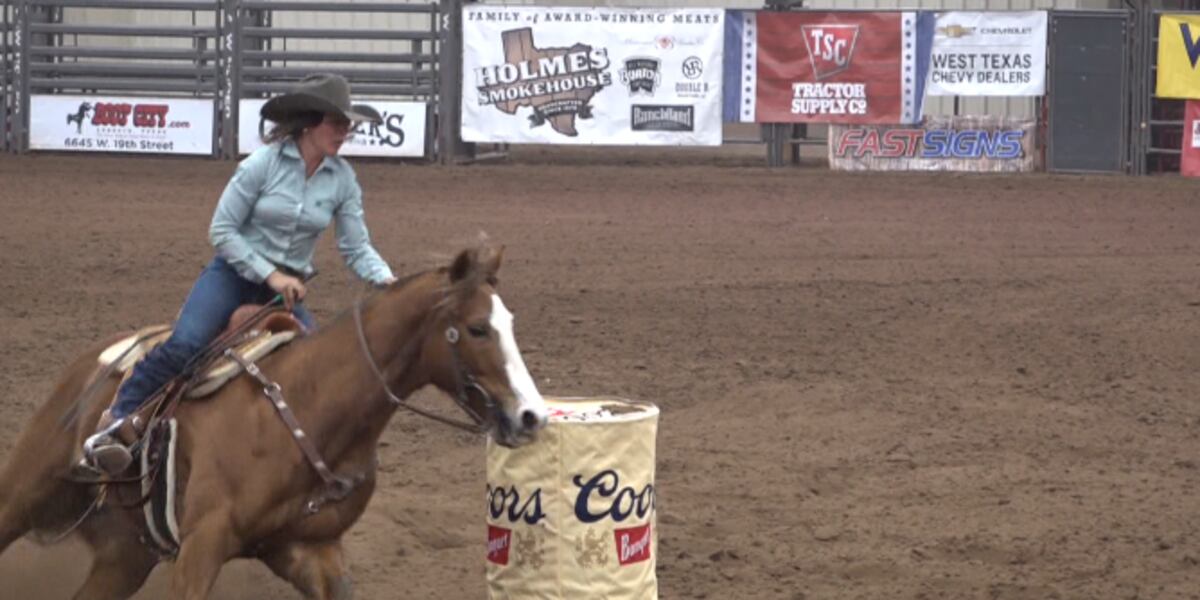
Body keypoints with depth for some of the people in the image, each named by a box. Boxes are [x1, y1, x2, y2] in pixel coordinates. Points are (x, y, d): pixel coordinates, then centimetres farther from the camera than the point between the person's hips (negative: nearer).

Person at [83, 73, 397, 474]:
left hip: (288, 288, 5)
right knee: (184, 344, -28)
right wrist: (269, 275, -16)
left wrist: (385, 280, -18)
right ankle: (113, 423, -22)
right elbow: (221, 230, -10)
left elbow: (356, 248, 2)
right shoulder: (264, 163, -12)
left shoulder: (342, 179, -1)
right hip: (234, 273, -5)